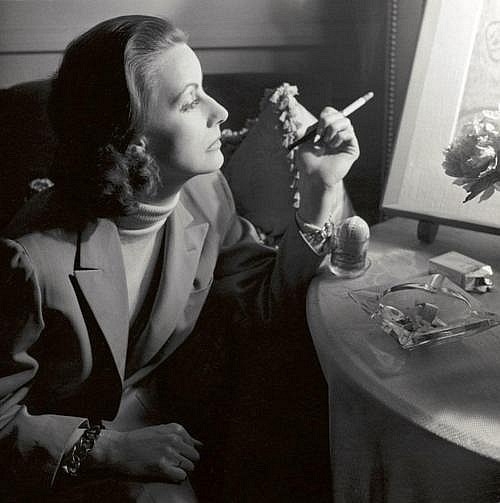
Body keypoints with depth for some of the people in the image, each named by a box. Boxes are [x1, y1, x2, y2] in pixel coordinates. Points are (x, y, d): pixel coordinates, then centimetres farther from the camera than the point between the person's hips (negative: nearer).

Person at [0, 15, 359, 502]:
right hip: (51, 461, -4)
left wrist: (319, 190, -14)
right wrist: (111, 448, -25)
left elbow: (265, 298, -3)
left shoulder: (204, 193, -13)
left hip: (141, 415, 5)